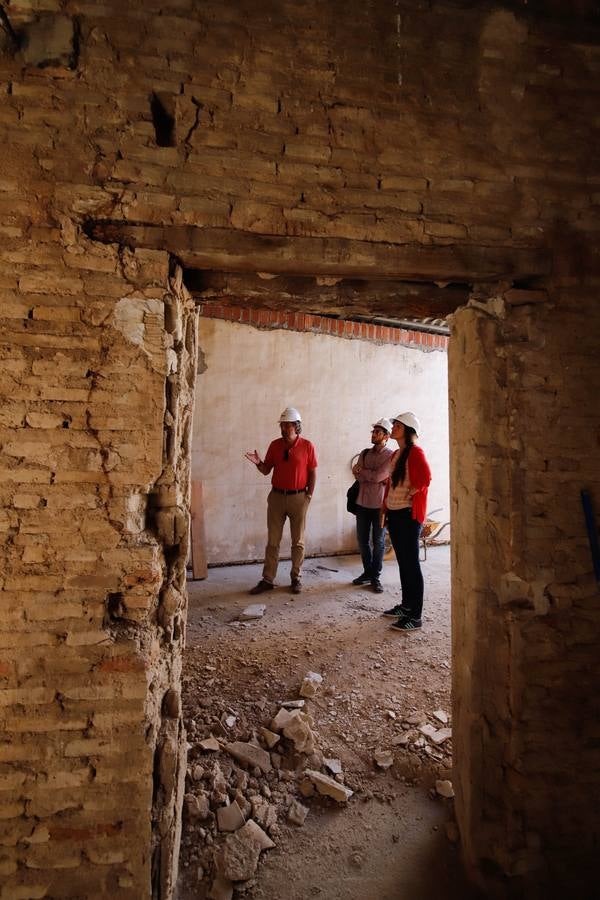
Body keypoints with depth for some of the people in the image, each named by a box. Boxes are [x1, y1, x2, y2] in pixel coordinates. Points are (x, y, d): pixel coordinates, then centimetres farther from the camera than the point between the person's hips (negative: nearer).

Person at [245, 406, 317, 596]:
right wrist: (258, 463, -15)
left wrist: (309, 496, -5)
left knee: (298, 541, 9)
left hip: (298, 497, -2)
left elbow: (313, 473, 0)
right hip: (277, 496, 2)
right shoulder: (275, 445, 3)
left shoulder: (307, 446, -4)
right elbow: (266, 470, 6)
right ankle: (268, 579, 13)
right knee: (272, 541, 6)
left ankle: (296, 578, 21)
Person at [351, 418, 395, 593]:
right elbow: (358, 476, -4)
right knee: (362, 540, 12)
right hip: (362, 503, 5)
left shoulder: (391, 456, -8)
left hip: (380, 504, -5)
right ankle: (367, 572, 29)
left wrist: (361, 470, -5)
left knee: (378, 542, 5)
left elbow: (378, 476, -19)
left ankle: (375, 577, 17)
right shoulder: (365, 453, 9)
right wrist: (376, 478, -16)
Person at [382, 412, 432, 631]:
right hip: (394, 514, 9)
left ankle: (415, 616, 4)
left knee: (411, 563, -3)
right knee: (402, 562, 16)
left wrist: (410, 493, -14)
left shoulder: (415, 452, -13)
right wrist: (385, 507, 17)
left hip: (408, 514, -9)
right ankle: (406, 605, 28)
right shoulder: (395, 455, 14)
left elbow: (425, 478, -28)